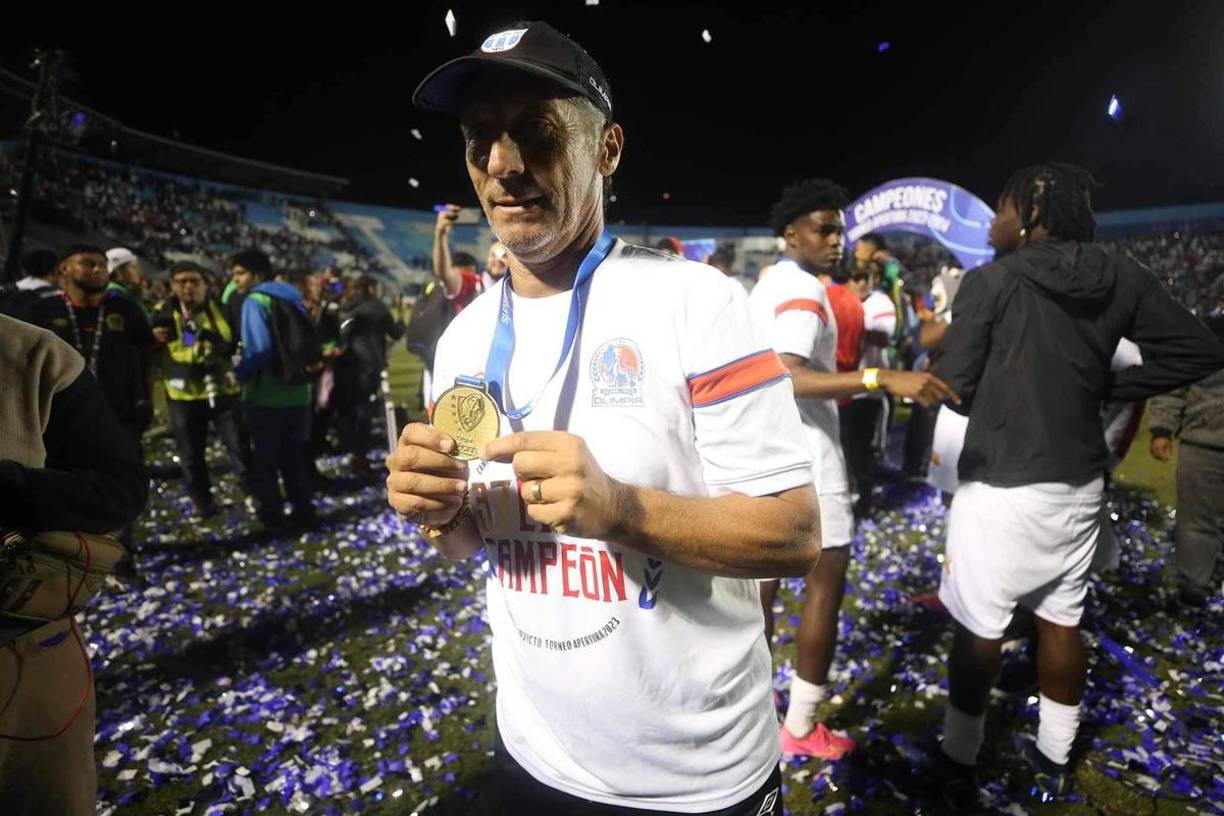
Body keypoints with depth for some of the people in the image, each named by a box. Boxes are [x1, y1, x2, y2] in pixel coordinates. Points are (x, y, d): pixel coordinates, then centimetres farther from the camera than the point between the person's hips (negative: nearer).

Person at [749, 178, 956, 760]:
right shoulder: (804, 292, -16)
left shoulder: (768, 285, 14)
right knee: (826, 580, 2)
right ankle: (801, 728, 13)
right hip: (804, 452, -10)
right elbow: (789, 378, -31)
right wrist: (882, 378, -39)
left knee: (766, 576, 17)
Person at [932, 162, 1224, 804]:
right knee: (1061, 621, 18)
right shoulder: (1124, 277, 3)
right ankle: (1054, 762, 34)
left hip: (1000, 484, -5)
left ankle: (958, 763, 22)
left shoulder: (990, 281, -12)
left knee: (979, 629, 6)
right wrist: (1107, 386, 9)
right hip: (1079, 481, 6)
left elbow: (954, 388, -11)